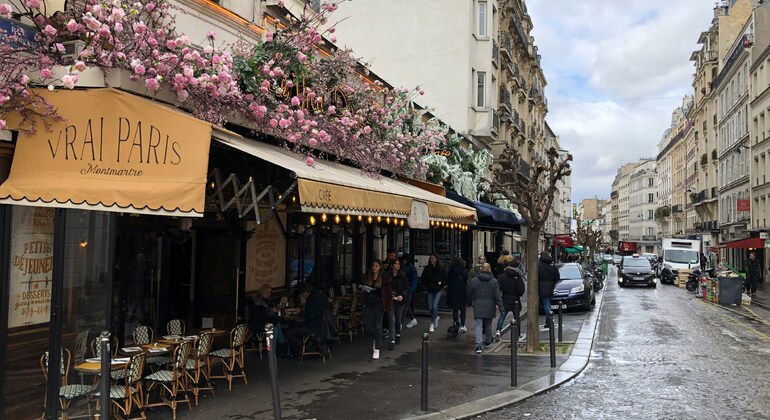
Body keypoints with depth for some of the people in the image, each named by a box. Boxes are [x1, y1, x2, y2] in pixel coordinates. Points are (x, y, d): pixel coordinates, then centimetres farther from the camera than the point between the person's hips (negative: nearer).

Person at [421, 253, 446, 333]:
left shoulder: (441, 269, -6)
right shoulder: (427, 268, -1)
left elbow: (445, 278, 5)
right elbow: (423, 278, 11)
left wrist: (441, 284, -6)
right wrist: (426, 285, 1)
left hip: (438, 290, -3)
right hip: (430, 290, 3)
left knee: (434, 306, -12)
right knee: (430, 307, 5)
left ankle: (432, 324, -1)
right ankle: (436, 317, 35)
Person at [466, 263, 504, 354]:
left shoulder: (474, 280, -3)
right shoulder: (494, 281, -4)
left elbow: (468, 294, 5)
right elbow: (498, 296, -6)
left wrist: (471, 302, 22)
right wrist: (500, 307, -3)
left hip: (478, 307, -1)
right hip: (490, 307, 1)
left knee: (478, 325, -4)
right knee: (488, 325, 20)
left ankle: (478, 346, -16)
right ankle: (488, 341, 39)